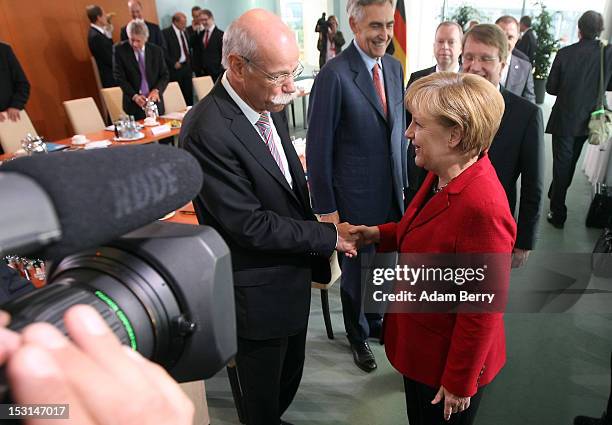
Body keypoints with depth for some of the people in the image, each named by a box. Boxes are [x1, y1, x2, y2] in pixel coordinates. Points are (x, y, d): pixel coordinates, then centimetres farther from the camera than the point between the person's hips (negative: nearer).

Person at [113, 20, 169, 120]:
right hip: (133, 104, -2)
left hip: (155, 102, 2)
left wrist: (157, 90, -13)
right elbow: (119, 77, -4)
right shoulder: (120, 50, -3)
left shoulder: (156, 50, 2)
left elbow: (164, 75, 6)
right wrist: (134, 96, -17)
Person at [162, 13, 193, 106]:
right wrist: (174, 63, -15)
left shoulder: (184, 32, 16)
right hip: (175, 68, -7)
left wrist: (189, 62, 15)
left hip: (187, 67, 7)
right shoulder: (166, 33, -8)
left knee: (189, 95, 6)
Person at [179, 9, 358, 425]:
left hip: (293, 273, 8)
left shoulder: (270, 105, -2)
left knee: (290, 374, 30)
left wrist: (315, 251, 3)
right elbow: (250, 225, -26)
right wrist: (328, 236, -17)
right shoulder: (207, 131, -28)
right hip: (258, 292, -7)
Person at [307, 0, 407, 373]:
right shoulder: (334, 75, -17)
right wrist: (326, 208, -13)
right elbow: (318, 149, -15)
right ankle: (358, 335, 41)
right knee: (358, 269, 14)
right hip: (356, 198, -6)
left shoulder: (394, 67, 6)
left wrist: (402, 183, 13)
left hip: (392, 193, 6)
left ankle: (376, 320, 49)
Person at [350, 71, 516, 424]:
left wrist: (459, 383, -14)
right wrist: (381, 234, -2)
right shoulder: (443, 175, -7)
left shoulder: (483, 207, -34)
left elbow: (482, 310, -26)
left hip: (449, 359, -8)